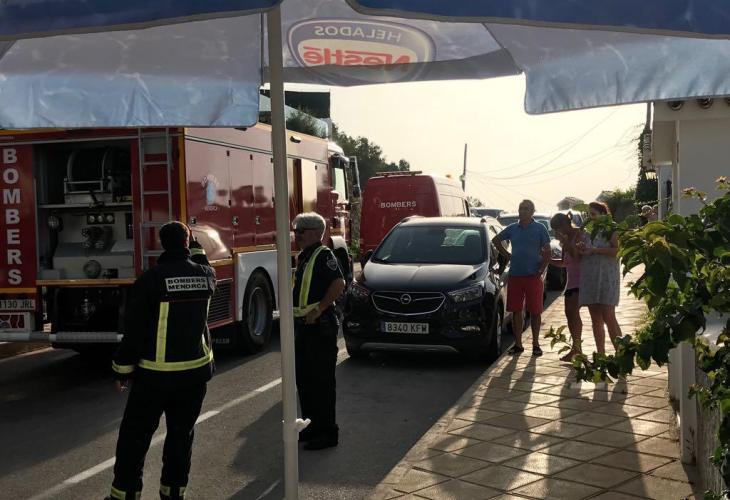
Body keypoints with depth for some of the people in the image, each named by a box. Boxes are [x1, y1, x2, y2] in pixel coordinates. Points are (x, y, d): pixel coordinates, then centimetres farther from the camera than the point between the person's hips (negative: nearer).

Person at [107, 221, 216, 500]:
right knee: (181, 433, 14)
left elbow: (134, 329, -12)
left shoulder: (151, 279, -13)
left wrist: (122, 370, -3)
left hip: (155, 373, -4)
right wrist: (195, 244, 34)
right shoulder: (205, 275, -1)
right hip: (196, 370, 4)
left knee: (135, 435, 8)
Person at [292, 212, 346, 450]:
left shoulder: (323, 255, -12)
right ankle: (311, 424, 27)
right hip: (303, 325, 10)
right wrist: (298, 319, 16)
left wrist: (318, 309, -23)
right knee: (303, 378, 15)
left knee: (322, 380, -4)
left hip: (320, 326, -10)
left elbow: (338, 284, -25)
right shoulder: (302, 257, 16)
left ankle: (327, 431, 4)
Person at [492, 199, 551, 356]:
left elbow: (547, 252, 0)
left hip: (533, 276, -3)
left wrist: (541, 271, -8)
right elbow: (496, 240, 23)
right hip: (515, 276, 3)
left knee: (535, 311, 2)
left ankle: (536, 344, 11)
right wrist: (506, 255, 11)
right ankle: (518, 344, 12)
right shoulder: (512, 229, 9)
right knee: (516, 311, 4)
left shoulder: (540, 229, 1)